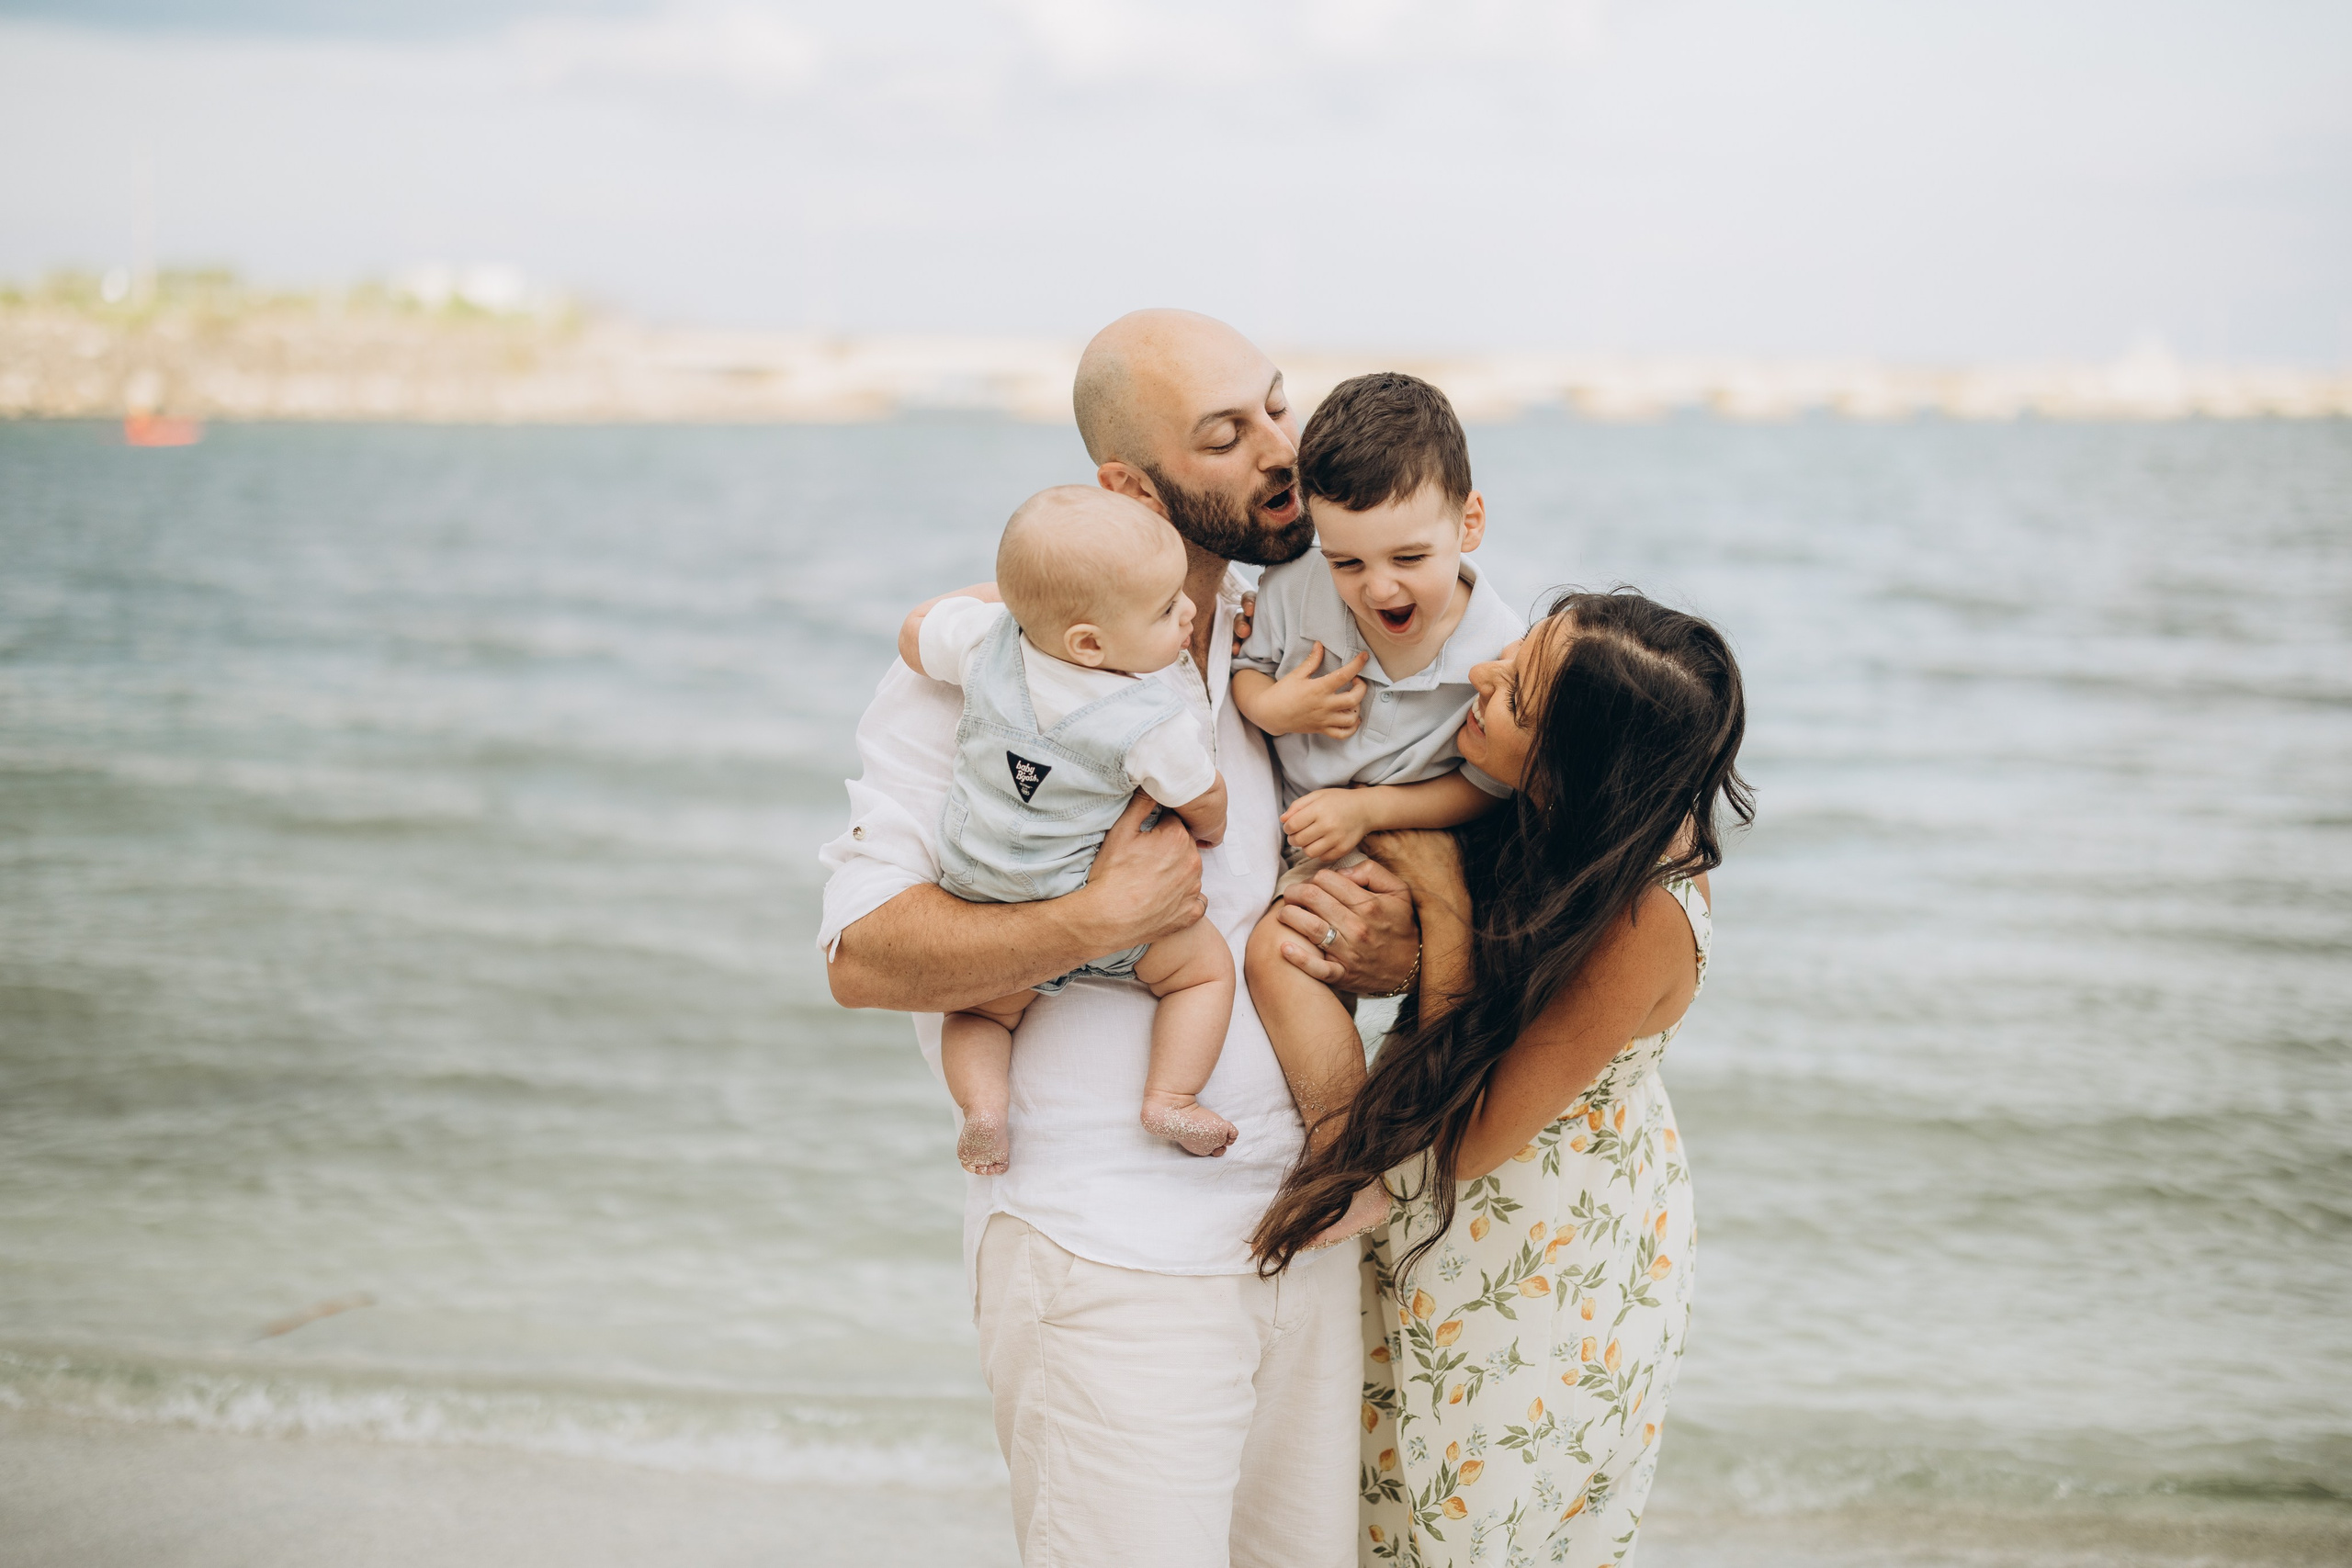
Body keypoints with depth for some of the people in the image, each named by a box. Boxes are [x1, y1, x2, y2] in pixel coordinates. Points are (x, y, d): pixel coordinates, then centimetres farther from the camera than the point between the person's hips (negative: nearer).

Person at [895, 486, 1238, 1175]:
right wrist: (1208, 832, 19)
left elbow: (915, 633, 5)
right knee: (1206, 963, 17)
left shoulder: (990, 636, -15)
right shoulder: (1154, 726, -24)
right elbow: (1201, 802, -5)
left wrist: (1006, 590, 16)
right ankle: (1170, 1097, 3)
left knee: (980, 1009, 27)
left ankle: (982, 1100, 1)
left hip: (977, 899, 4)